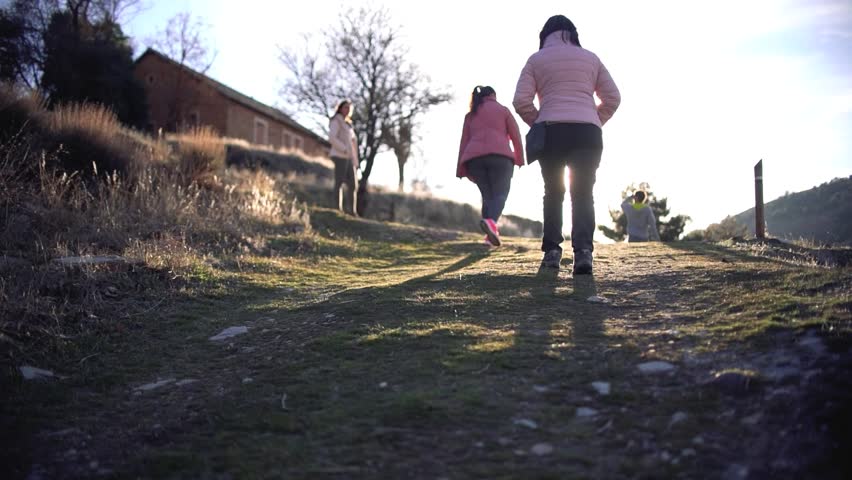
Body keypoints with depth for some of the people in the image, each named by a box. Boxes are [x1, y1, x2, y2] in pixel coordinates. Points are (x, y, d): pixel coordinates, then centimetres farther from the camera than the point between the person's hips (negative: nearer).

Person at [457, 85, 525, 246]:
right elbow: (516, 136, 9)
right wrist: (519, 159, 17)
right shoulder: (503, 110, 17)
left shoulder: (470, 115, 25)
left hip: (474, 158, 3)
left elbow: (464, 142, 17)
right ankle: (491, 221, -34)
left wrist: (462, 169, 15)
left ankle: (490, 234, -3)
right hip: (499, 155, -3)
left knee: (488, 195, 12)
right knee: (500, 194, -3)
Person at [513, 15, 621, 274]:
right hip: (588, 133, 1)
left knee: (553, 192, 13)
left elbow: (521, 101, 1)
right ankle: (583, 250, -19)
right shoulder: (590, 58, 18)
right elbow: (612, 98, 12)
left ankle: (551, 251, 5)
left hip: (552, 132, 0)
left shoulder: (536, 60, 12)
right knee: (583, 194, 1)